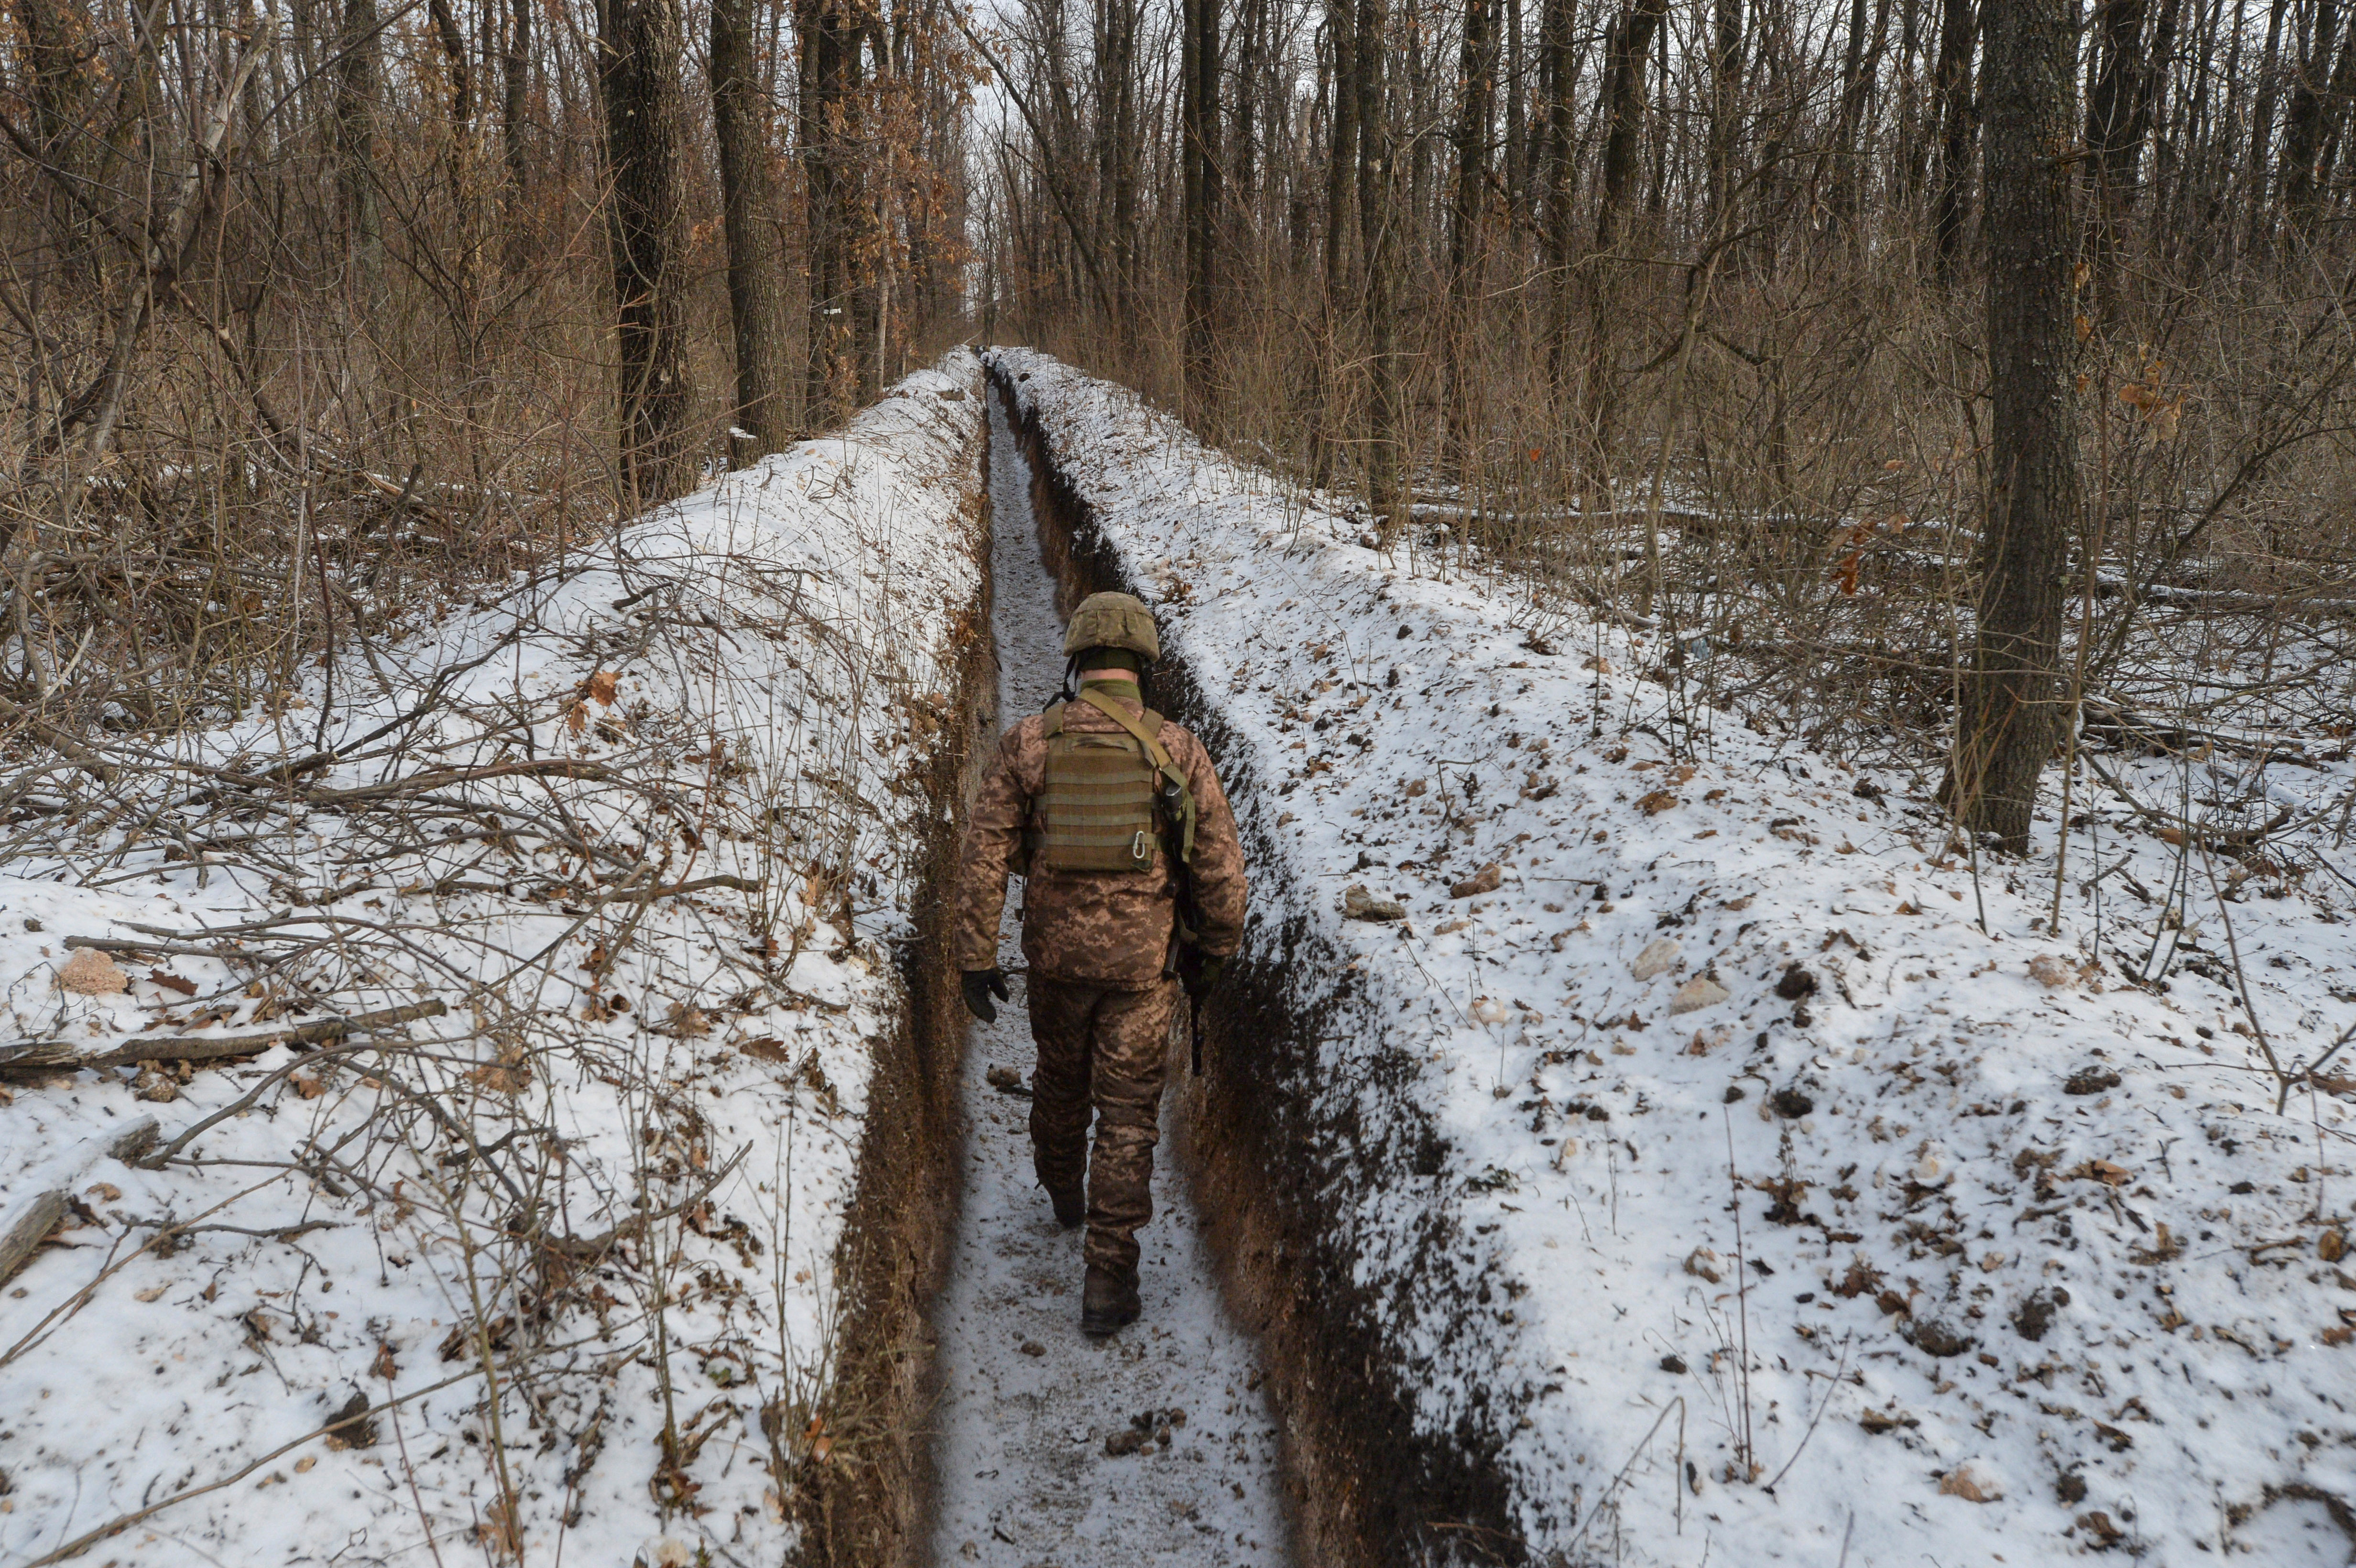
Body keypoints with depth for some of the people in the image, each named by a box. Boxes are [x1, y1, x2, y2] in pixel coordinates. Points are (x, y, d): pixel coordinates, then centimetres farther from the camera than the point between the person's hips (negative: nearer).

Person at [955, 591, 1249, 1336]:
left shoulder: (1029, 743, -6)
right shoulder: (1177, 749, -8)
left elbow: (985, 855, -7)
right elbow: (1221, 863, -6)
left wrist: (977, 958, -2)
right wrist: (1213, 951, 9)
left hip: (1057, 952, 2)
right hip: (1144, 960, -2)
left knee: (1060, 1079, 26)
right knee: (1128, 1113, 6)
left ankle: (1063, 1193, 51)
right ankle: (1108, 1277, 6)